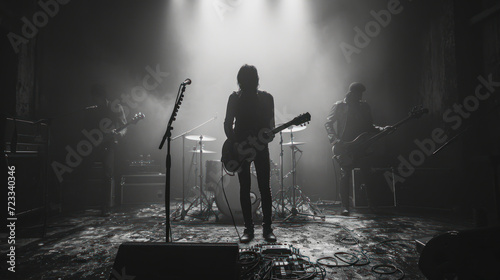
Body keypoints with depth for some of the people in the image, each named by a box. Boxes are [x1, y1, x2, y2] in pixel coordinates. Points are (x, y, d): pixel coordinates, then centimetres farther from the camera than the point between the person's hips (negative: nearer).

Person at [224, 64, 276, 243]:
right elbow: (228, 123, 3)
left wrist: (268, 136, -17)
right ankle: (248, 228, 14)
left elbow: (271, 124, 4)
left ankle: (267, 228, 11)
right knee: (244, 189, 4)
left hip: (260, 147, 0)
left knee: (265, 188, -1)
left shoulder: (266, 98, 4)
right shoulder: (235, 98, 4)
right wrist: (233, 143, -10)